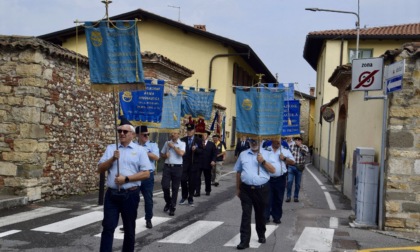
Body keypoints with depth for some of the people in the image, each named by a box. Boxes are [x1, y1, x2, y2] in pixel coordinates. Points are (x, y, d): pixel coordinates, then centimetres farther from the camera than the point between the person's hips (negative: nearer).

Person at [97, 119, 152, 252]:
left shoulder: (140, 150, -1)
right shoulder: (110, 148, 9)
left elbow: (146, 174, -7)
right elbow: (100, 169, 6)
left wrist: (126, 178, -16)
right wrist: (112, 159, -11)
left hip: (130, 195, -2)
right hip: (111, 194, 2)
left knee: (129, 229, 11)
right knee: (108, 227, -2)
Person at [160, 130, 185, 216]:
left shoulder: (182, 143, 1)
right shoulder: (167, 143, 11)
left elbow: (181, 153, -17)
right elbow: (161, 154, 18)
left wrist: (173, 146, -9)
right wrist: (165, 155, -4)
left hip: (177, 167, -2)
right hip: (167, 167, 3)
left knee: (175, 188, 3)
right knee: (165, 186, -6)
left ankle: (172, 208, 12)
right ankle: (168, 202, 21)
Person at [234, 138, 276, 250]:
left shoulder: (266, 154, 4)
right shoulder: (243, 154, 8)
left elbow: (273, 170, -3)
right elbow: (238, 172, 14)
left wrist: (263, 161, -17)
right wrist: (238, 188, 14)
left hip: (262, 189, 0)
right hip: (246, 189, 1)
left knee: (260, 214, 14)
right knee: (246, 215, -4)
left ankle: (261, 235, 36)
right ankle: (244, 241, -2)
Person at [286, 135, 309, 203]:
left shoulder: (304, 147, 5)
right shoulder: (290, 145, 5)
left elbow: (307, 152, -14)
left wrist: (300, 146, -15)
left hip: (299, 167, 1)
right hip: (291, 166, -1)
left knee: (297, 183, 8)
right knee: (289, 181, -8)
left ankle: (296, 197, 20)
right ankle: (288, 196, 2)